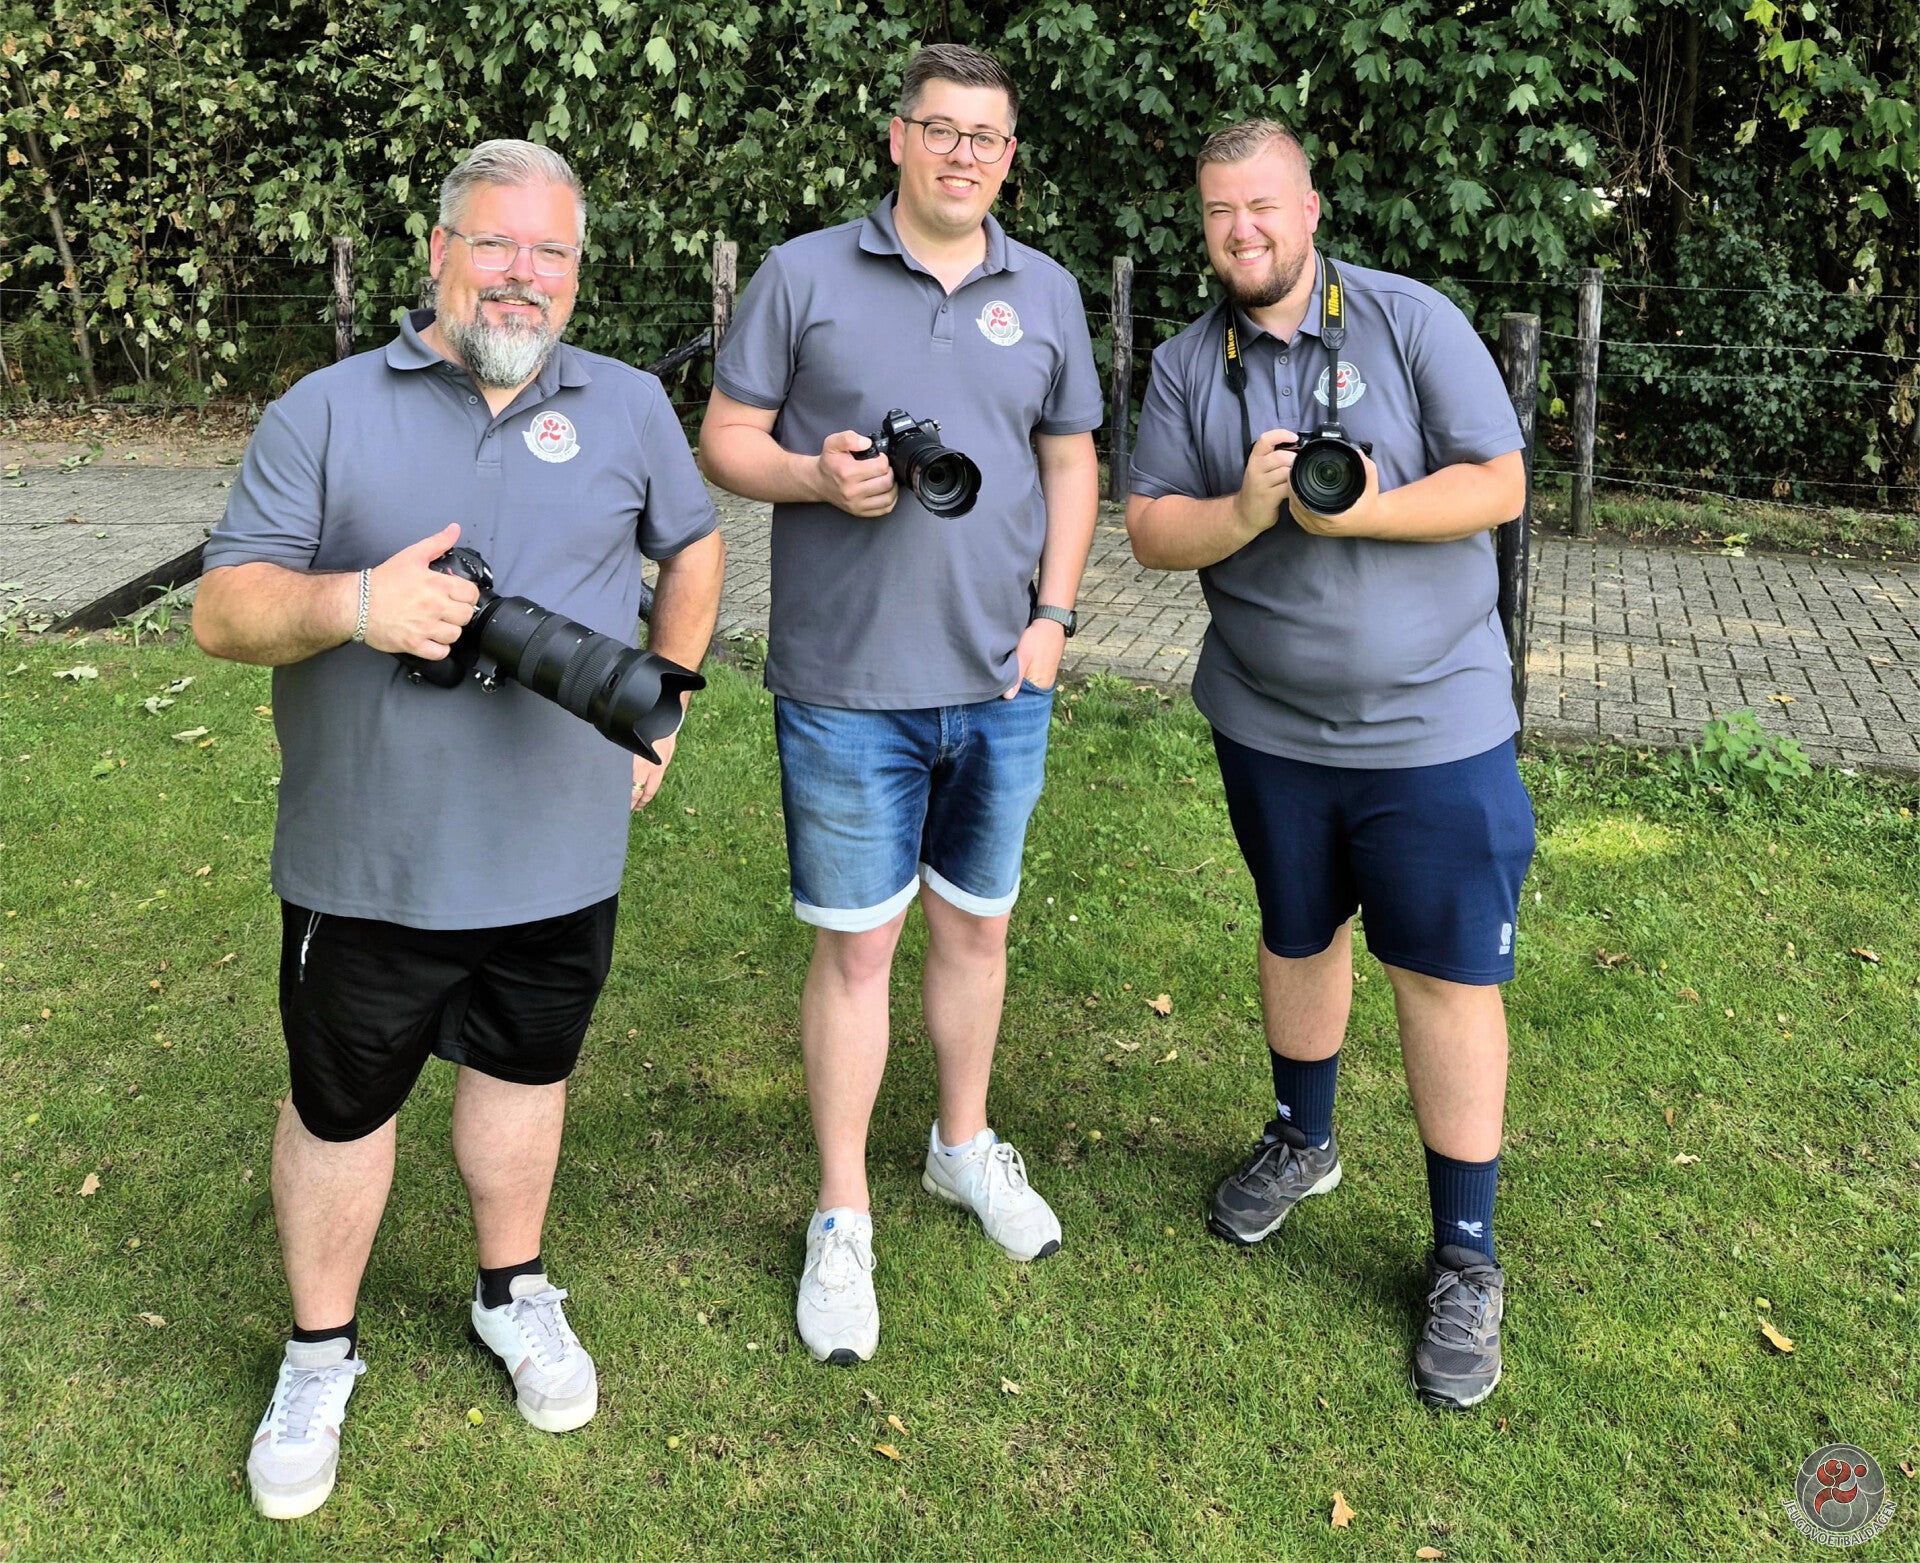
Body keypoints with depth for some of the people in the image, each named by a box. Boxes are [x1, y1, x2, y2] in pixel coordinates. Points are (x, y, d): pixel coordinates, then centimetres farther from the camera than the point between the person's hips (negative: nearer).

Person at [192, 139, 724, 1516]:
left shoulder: (629, 407, 4)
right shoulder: (327, 412, -3)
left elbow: (693, 547, 18)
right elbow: (223, 610, -6)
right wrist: (353, 603, -26)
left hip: (561, 850, 2)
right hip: (368, 860, -2)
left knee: (525, 1068, 20)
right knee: (340, 1103, 13)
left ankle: (515, 1293, 44)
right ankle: (321, 1353, 35)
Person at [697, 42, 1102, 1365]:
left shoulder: (1046, 294, 9)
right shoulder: (804, 275, -1)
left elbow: (1071, 462, 13)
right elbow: (726, 439, 0)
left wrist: (1054, 615, 1)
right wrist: (819, 475, -20)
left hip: (1000, 684, 4)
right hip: (847, 687, -3)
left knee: (978, 923, 16)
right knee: (856, 946, 3)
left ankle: (966, 1146, 39)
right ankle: (843, 1219, 19)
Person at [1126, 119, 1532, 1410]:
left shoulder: (1413, 322, -7)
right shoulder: (1188, 366, 3)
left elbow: (1498, 486, -11)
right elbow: (1150, 531, -2)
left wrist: (1356, 510, -24)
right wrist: (1243, 511, -21)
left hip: (1434, 724, -3)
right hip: (1271, 724, 4)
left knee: (1449, 974, 0)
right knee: (1299, 936, 20)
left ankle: (1467, 1256, 14)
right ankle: (1303, 1140, 44)